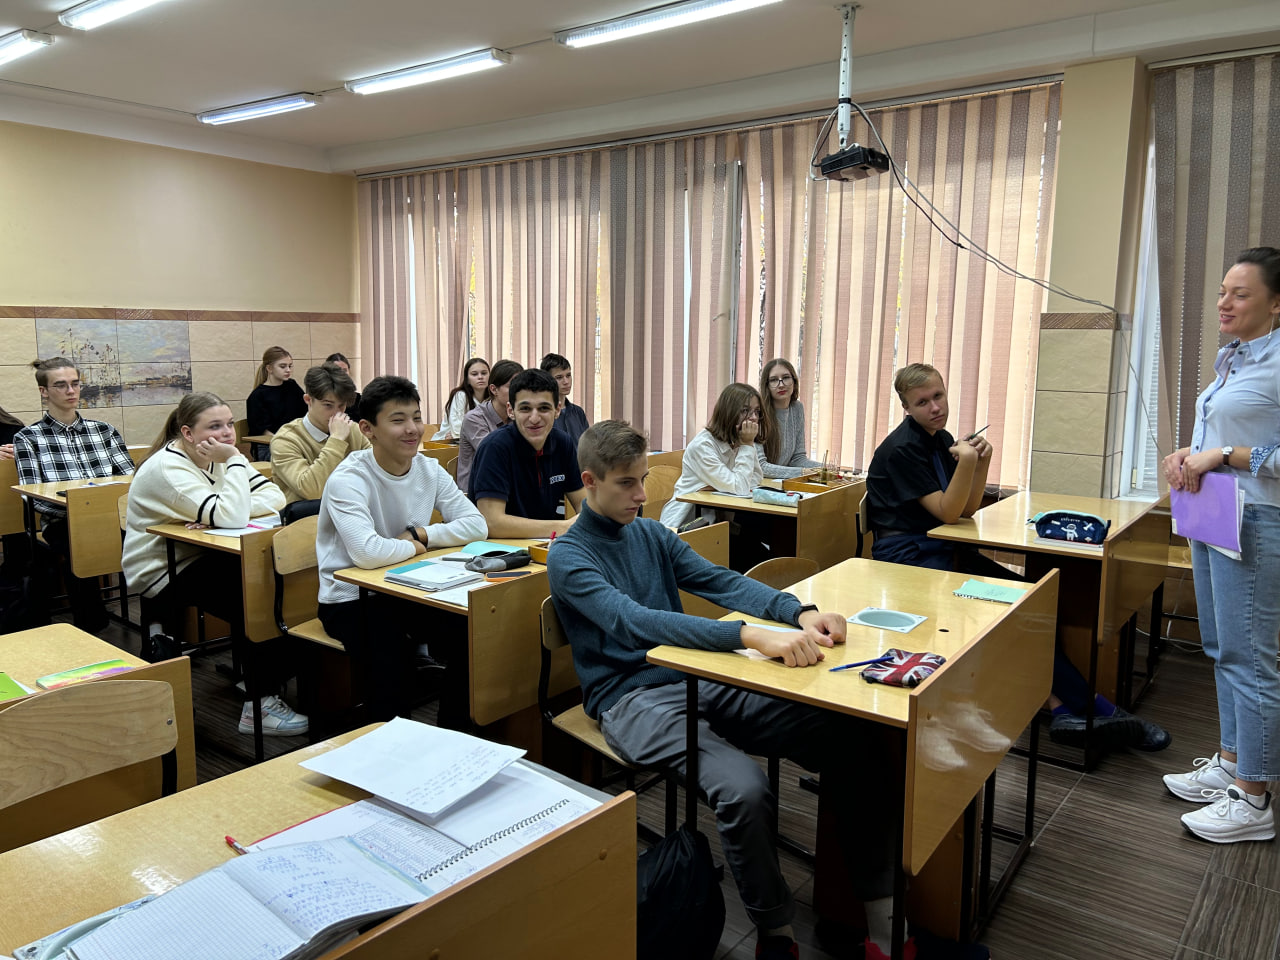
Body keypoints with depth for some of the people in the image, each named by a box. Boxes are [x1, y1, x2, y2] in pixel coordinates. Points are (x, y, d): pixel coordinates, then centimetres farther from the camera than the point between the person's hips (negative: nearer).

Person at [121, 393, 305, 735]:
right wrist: (234, 460, -26)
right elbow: (230, 518, -35)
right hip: (160, 575, -7)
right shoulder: (167, 468, -22)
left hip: (198, 558, 7)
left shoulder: (220, 456, 2)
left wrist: (217, 514, -24)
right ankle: (258, 706, -9)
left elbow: (275, 497, -10)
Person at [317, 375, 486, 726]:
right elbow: (367, 553, -34)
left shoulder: (430, 470, 1)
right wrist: (413, 546, -15)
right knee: (388, 649, -30)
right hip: (349, 600, -5)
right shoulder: (348, 480, -19)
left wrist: (419, 534, -15)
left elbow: (476, 525, -5)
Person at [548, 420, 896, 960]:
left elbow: (719, 581, 5)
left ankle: (882, 917, -3)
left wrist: (798, 612, -16)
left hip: (695, 679, 6)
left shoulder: (652, 535, 15)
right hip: (632, 699, -6)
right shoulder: (568, 557, -7)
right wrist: (752, 636, -35)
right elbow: (634, 622, -23)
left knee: (845, 737, -13)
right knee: (744, 790, -33)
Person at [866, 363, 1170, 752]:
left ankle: (1060, 708, -20)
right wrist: (965, 461, -27)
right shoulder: (902, 448, -14)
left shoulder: (941, 439, 11)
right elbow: (947, 513, -16)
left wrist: (981, 460, -3)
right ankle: (1091, 707, -15)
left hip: (941, 549, 8)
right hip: (906, 556, -8)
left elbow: (968, 509, 10)